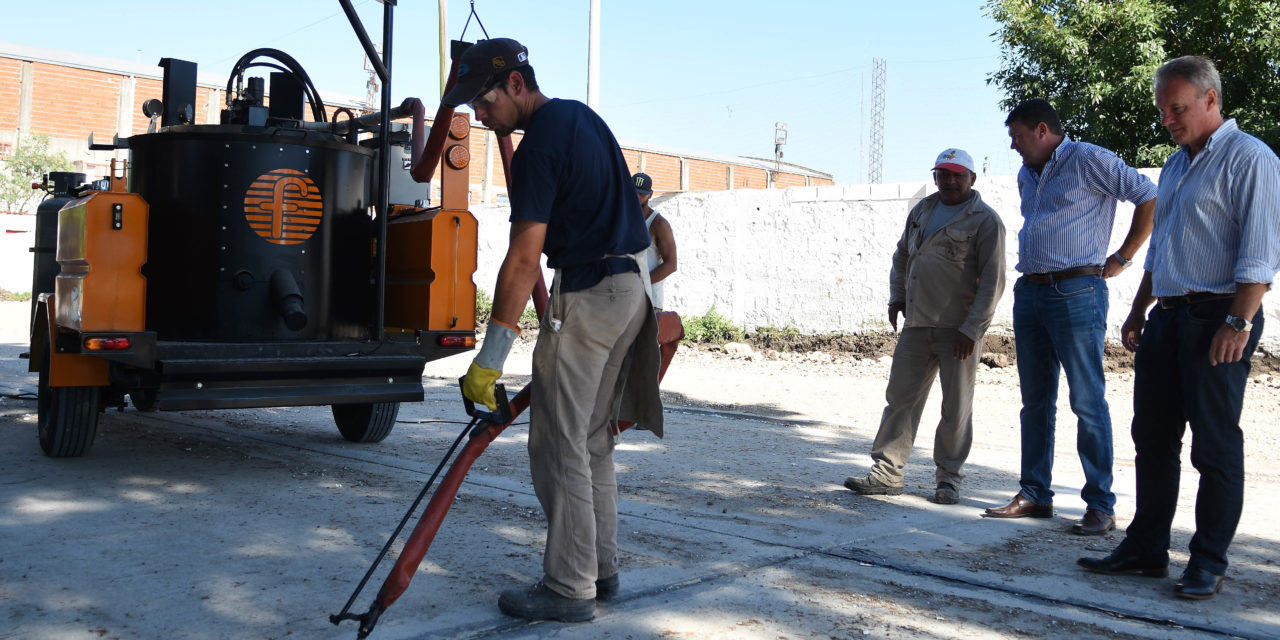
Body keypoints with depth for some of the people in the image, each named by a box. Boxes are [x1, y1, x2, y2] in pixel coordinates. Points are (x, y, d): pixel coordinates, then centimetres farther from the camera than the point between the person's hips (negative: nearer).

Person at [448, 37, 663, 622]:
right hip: (630, 284, 10)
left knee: (560, 444, -3)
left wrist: (489, 360, -22)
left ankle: (570, 589, 2)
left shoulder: (541, 144, -16)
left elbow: (523, 261, -22)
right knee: (592, 437, 16)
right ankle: (601, 567, 23)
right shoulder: (580, 115, 13)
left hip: (586, 295, -10)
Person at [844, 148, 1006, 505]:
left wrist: (971, 328, -16)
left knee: (956, 406, 3)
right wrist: (897, 297, 12)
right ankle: (887, 472, 10)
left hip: (959, 330, -5)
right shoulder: (922, 211, 15)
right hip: (917, 325, 6)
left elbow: (993, 281, -11)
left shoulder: (985, 221, -5)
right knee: (900, 396, 4)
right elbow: (902, 255, 26)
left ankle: (949, 476, 16)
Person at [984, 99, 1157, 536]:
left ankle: (1100, 505, -2)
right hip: (1029, 293, 8)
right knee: (1035, 401, 9)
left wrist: (1122, 258, -6)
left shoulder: (1088, 160, -5)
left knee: (1087, 402, -7)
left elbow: (1150, 196, -8)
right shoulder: (1026, 176, 19)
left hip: (1076, 291, -8)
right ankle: (1035, 494, 16)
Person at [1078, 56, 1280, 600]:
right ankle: (1146, 549, 19)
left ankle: (1208, 564, 8)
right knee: (1153, 438, 10)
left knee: (1215, 447, -1)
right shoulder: (1175, 166, 19)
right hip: (1167, 318, 8)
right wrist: (1139, 311, 20)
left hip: (1217, 320, -8)